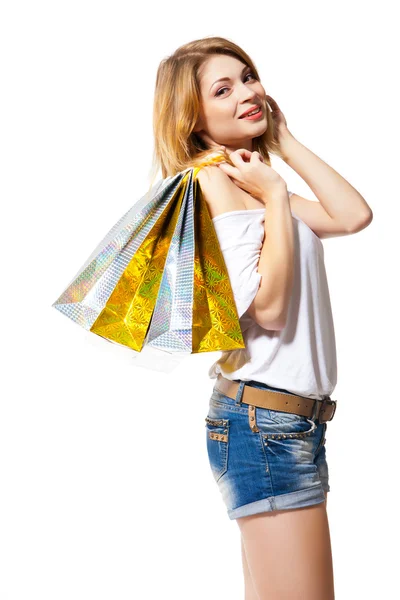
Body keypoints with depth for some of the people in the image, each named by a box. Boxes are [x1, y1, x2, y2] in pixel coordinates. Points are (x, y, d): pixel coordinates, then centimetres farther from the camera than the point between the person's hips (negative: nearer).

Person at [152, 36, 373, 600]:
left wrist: (284, 138, 9)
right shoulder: (215, 179, -10)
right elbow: (267, 306, -19)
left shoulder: (251, 178, 17)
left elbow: (354, 215, 5)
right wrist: (275, 197, -13)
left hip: (295, 417, 9)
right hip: (264, 421, -9)